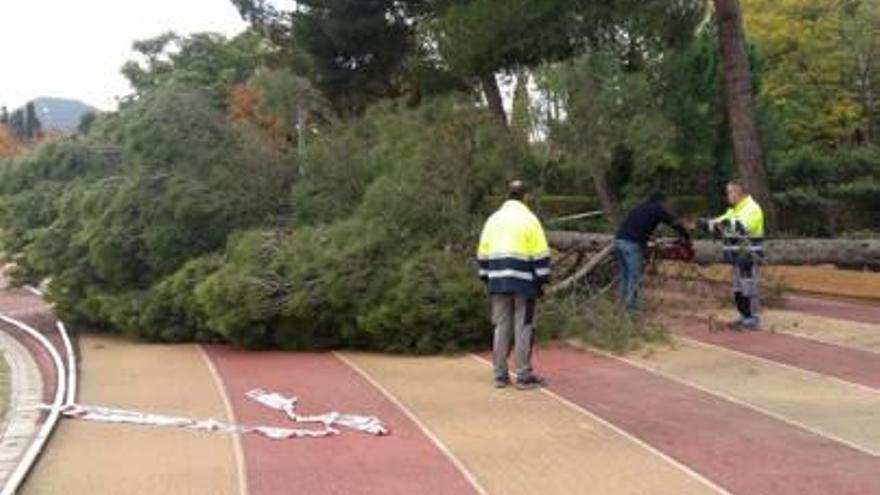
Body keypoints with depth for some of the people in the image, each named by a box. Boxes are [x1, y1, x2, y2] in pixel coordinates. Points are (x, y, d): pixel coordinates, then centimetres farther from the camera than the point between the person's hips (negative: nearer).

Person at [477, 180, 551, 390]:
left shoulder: (493, 219, 12)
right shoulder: (529, 219, -3)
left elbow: (483, 253, 14)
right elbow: (540, 254, -7)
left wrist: (487, 279, 19)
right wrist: (541, 280, -1)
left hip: (497, 281, 5)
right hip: (523, 281, -5)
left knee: (501, 327, 9)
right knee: (523, 328, 0)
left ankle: (500, 374, 12)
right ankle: (524, 375, 2)